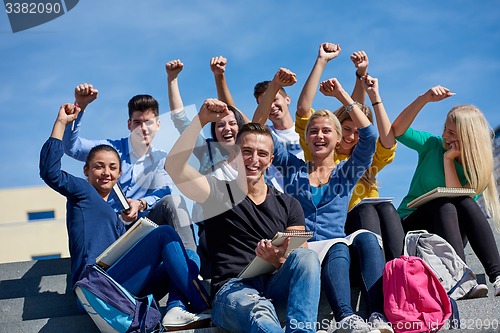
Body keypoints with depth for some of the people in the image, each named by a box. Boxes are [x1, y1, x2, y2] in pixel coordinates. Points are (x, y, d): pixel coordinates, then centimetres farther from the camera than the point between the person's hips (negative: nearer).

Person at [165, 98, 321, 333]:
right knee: (259, 313, -39)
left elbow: (304, 261, 9)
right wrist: (201, 120, -9)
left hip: (276, 288, 3)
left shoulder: (288, 205, 19)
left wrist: (277, 260, -14)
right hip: (232, 289, -3)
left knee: (306, 256, -30)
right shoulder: (220, 193, 13)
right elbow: (173, 166, -4)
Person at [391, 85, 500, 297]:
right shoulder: (432, 145, -1)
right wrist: (424, 99, -22)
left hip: (448, 232, 1)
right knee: (445, 205, -32)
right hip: (411, 223, -1)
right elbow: (397, 130, -15)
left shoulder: (477, 166, -1)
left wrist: (448, 159, -18)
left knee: (467, 204, -29)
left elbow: (458, 196, -17)